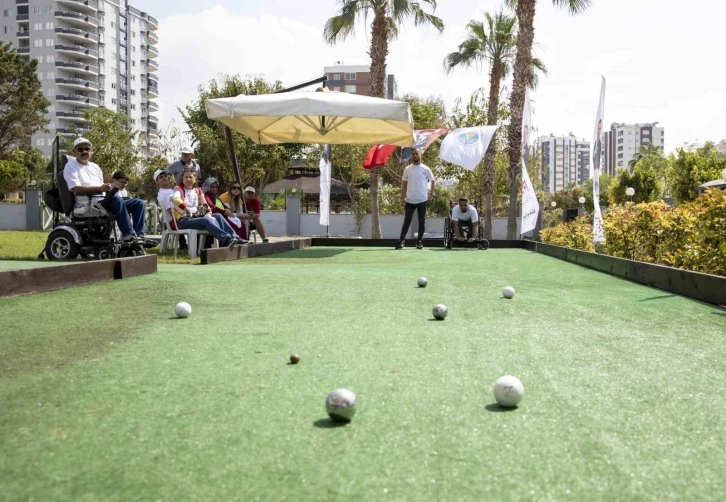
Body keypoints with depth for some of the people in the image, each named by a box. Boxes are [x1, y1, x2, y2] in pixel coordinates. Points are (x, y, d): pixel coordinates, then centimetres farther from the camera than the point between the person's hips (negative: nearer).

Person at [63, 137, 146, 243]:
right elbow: (77, 190, -13)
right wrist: (100, 189, -25)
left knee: (139, 203, -5)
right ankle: (128, 235, -39)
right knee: (117, 200, -36)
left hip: (104, 201, 8)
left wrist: (114, 187, 1)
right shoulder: (71, 167, 3)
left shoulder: (95, 167, 25)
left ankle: (139, 235, -20)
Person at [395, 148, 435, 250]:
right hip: (410, 200, 1)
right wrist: (402, 196, 2)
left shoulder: (425, 169, 1)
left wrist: (431, 194, 0)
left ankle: (420, 242, 13)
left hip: (422, 200, -1)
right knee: (407, 221, 2)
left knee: (422, 222, 5)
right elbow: (404, 184, 9)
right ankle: (401, 241, 1)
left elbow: (433, 181, 9)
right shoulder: (407, 169, 5)